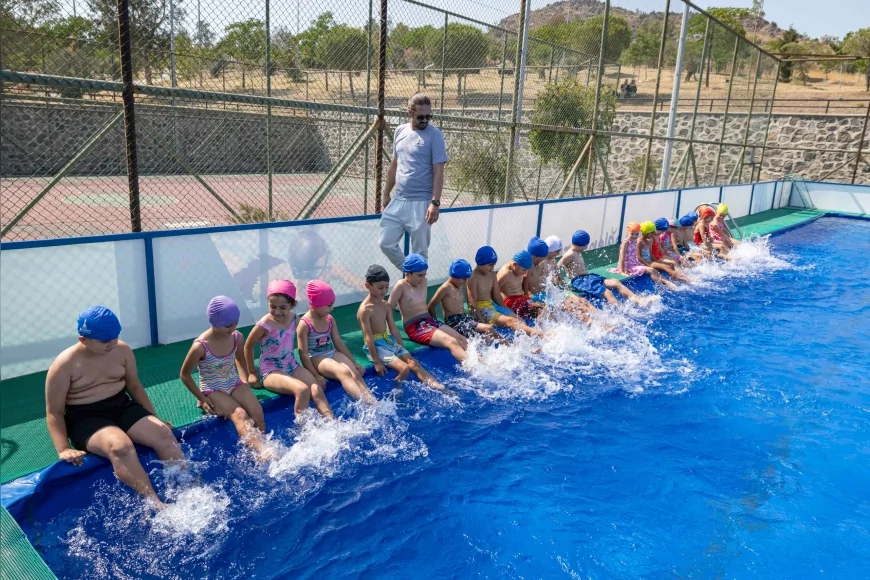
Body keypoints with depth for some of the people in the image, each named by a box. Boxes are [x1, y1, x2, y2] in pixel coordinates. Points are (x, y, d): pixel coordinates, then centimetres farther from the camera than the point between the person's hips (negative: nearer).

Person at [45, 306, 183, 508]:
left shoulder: (122, 350, -1)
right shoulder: (65, 365, -12)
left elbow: (135, 386, 12)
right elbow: (54, 412, -7)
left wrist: (154, 419, 9)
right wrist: (63, 449, -17)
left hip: (122, 406, 5)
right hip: (85, 418, -4)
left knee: (164, 434, -21)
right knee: (120, 446, -35)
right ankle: (155, 503, -35)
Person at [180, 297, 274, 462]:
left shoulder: (237, 337, -7)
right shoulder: (200, 347, -22)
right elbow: (185, 375, -8)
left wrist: (245, 383, 6)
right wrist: (202, 399, -8)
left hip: (234, 384, 5)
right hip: (213, 391, -5)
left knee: (257, 413, -22)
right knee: (239, 414, -31)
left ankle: (263, 446, -18)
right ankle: (263, 453, -46)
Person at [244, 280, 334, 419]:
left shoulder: (294, 319, -2)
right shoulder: (265, 325, -17)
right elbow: (248, 346, -3)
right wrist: (252, 373, 3)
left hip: (292, 366, 5)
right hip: (271, 371, -5)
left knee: (317, 390, -20)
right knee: (302, 390, -30)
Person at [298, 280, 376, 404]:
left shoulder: (330, 319, 7)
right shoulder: (304, 324, -13)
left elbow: (339, 343, 12)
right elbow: (303, 354, -14)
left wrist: (354, 363, 9)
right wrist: (315, 375, -20)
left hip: (333, 354, 6)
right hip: (316, 358, -6)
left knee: (355, 374, -21)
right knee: (343, 372, -32)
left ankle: (373, 403, -35)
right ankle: (365, 403, -45)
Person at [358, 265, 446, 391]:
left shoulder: (386, 306, 8)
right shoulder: (365, 309, -15)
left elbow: (394, 329, 12)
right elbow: (368, 337, -17)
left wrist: (403, 349, 9)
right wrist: (376, 362, -19)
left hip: (390, 341, 7)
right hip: (376, 345, -7)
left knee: (413, 363, -8)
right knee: (405, 368, -21)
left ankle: (437, 387, -13)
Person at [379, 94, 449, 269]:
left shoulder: (434, 135, -8)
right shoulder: (400, 131, 9)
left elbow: (438, 172, -11)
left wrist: (435, 202, -18)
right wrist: (386, 194, 18)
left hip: (421, 203, -6)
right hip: (398, 200, 6)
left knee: (419, 251, 2)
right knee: (387, 243, 7)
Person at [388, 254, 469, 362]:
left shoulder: (423, 282, 12)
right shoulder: (401, 286, -10)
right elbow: (388, 310, -9)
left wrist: (433, 319, 17)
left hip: (431, 320, 8)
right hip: (415, 327, -8)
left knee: (462, 340, -6)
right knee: (451, 342, -26)